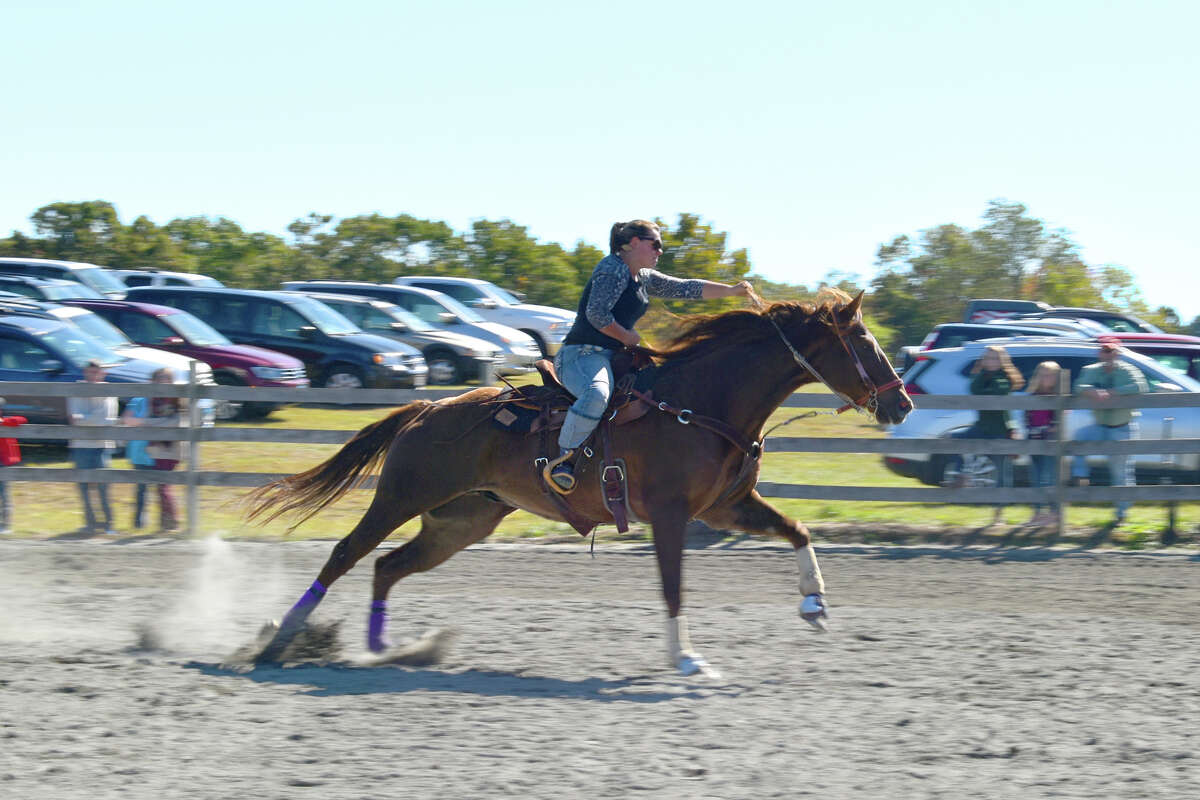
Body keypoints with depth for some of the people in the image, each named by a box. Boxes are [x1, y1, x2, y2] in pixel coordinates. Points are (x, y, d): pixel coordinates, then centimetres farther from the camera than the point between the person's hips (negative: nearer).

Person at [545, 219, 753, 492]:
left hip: (613, 357, 11)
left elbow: (687, 289, 21)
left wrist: (731, 291, 13)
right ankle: (563, 460, -35)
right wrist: (627, 337, -9)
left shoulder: (644, 278, 21)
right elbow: (597, 314, -19)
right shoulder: (613, 269, -8)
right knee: (598, 392, -41)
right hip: (582, 354, -11)